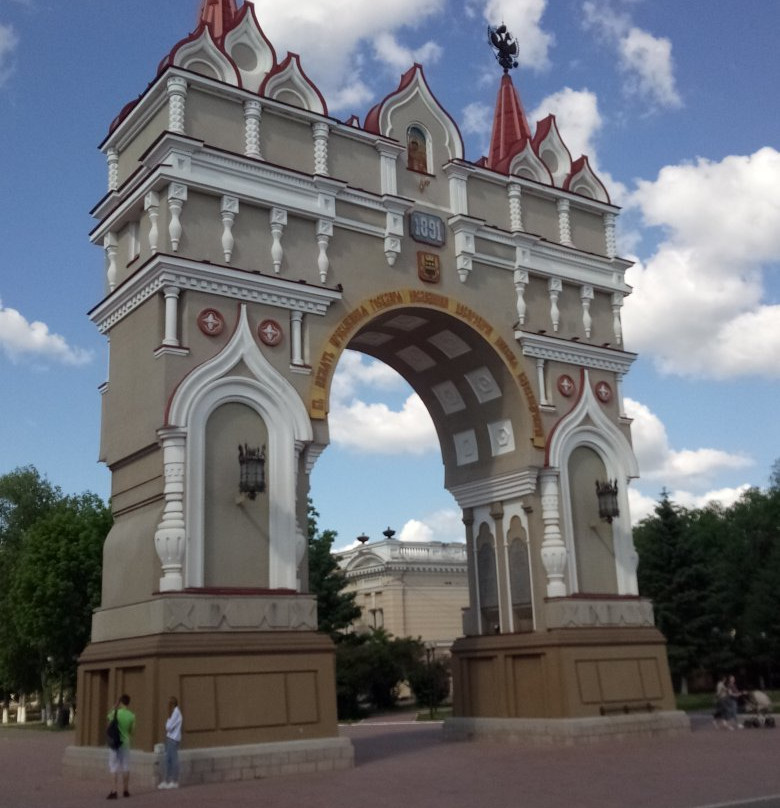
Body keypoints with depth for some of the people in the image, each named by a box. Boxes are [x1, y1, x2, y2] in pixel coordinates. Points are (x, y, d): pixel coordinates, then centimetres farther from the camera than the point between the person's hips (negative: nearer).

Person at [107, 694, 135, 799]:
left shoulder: (116, 713, -13)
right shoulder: (131, 716, -5)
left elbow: (109, 716, 10)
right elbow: (132, 730, 3)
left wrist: (115, 707, 12)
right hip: (126, 742, 3)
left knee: (115, 768, -1)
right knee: (126, 767, 12)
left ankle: (115, 790, -8)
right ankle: (126, 790, 20)